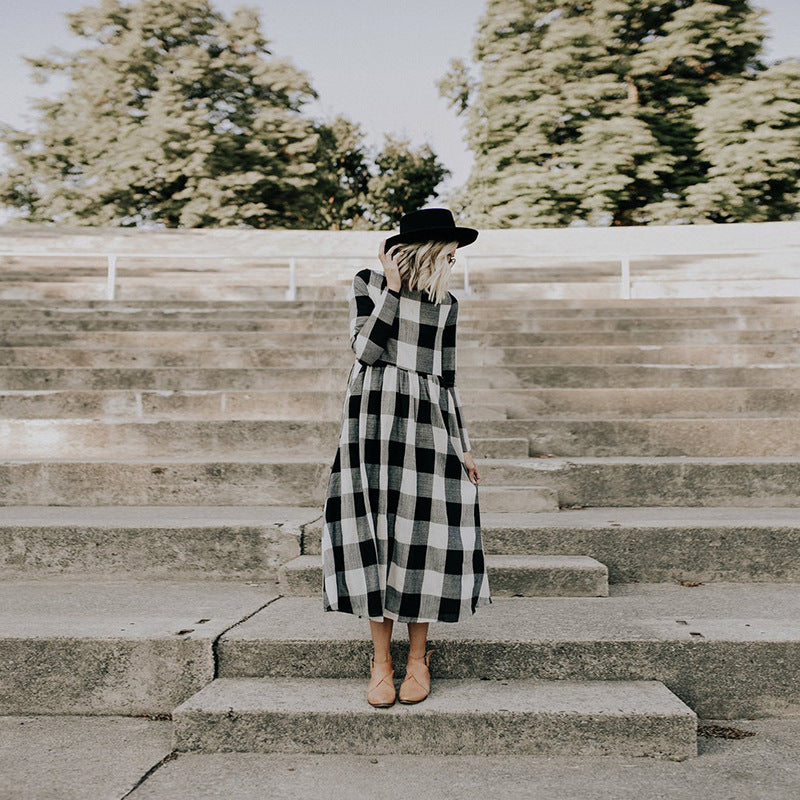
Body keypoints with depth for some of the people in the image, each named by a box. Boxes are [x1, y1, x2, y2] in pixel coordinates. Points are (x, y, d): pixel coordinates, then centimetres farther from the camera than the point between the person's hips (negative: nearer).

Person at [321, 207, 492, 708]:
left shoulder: (446, 306, 14)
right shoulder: (369, 284, 7)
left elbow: (446, 380, 15)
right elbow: (366, 349, -8)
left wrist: (463, 447, 11)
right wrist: (392, 288, -7)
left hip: (427, 424, 2)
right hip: (374, 419, -2)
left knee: (423, 537, -4)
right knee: (375, 535, -3)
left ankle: (418, 658, 12)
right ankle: (381, 661, 10)